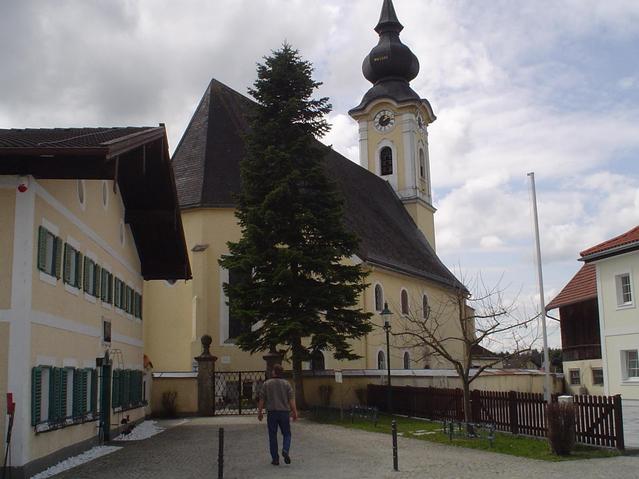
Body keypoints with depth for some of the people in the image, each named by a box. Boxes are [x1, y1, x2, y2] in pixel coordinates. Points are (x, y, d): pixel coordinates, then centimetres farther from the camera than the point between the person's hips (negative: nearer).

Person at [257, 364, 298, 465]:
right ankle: (285, 450, -14)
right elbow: (291, 399, -3)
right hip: (284, 412, 1)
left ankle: (275, 459, 7)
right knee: (286, 434, 11)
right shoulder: (286, 383, 1)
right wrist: (295, 412, 0)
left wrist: (259, 412, 7)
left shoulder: (266, 384, -1)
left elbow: (261, 399, -1)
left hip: (271, 412, 0)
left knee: (272, 436, 7)